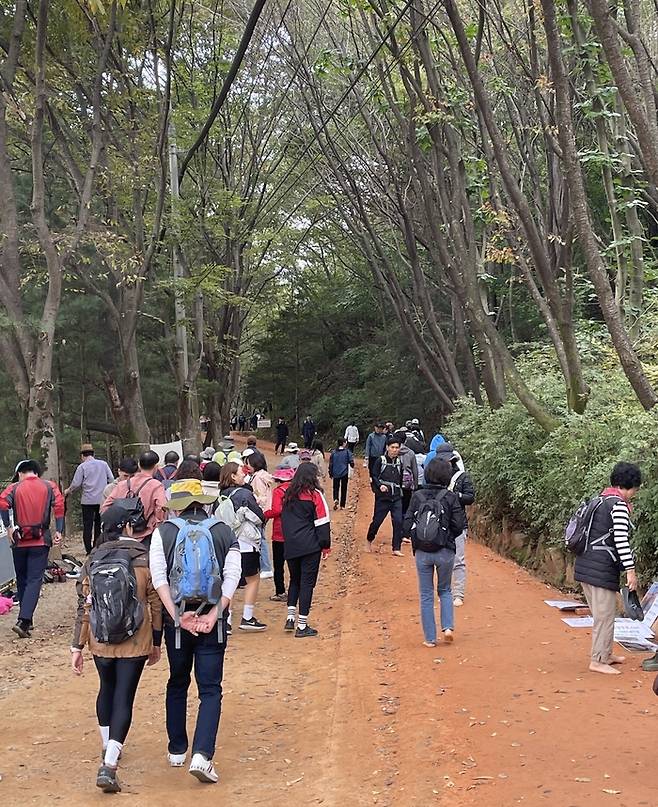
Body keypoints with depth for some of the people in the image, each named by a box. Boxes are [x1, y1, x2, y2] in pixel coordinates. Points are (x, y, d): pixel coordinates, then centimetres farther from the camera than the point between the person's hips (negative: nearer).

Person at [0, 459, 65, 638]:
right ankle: (23, 621, -18)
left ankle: (27, 620, 23)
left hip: (20, 541, 1)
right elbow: (59, 505, -8)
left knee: (22, 580, 17)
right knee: (34, 580, -3)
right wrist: (59, 531, -7)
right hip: (41, 541, -1)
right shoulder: (49, 486, 5)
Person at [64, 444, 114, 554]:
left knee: (87, 525, 2)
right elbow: (111, 480, 5)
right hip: (102, 499, 3)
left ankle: (89, 550, -1)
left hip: (88, 500, -3)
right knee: (99, 524, 12)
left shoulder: (82, 466, -4)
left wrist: (68, 490, 12)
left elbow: (76, 483, -6)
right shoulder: (103, 464, 5)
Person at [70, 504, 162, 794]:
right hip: (135, 643, -3)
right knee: (124, 698, 1)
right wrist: (156, 643, 7)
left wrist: (77, 647, 5)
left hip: (100, 642, 3)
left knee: (107, 690, 25)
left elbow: (84, 607, 0)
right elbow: (156, 604, -4)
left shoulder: (92, 561, -1)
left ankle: (108, 749, 38)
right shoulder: (145, 559, -7)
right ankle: (108, 766, -10)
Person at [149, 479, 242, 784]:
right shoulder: (225, 533, 3)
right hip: (212, 620, -1)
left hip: (177, 619, 1)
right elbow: (231, 578, -9)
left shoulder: (164, 532, 2)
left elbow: (159, 577, -9)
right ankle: (202, 755, -13)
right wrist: (212, 615, -15)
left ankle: (176, 750, 29)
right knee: (210, 689, 3)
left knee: (177, 684, 20)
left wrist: (177, 615, -13)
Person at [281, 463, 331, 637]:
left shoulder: (288, 495, 7)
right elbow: (322, 522, -9)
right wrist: (326, 546, -2)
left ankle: (290, 618, 14)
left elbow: (284, 519, 13)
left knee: (294, 580, 21)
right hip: (310, 546, -5)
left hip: (290, 546, 5)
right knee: (307, 582, 2)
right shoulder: (314, 495, -8)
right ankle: (302, 626, 3)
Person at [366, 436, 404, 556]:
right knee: (377, 520, 3)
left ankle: (397, 548, -2)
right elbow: (374, 476, -5)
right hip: (382, 497, -3)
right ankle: (369, 541, 28)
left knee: (398, 521, -7)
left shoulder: (399, 462, 10)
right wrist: (380, 485, -20)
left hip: (396, 497, 3)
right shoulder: (380, 460, -4)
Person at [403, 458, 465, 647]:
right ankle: (448, 626, 5)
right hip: (445, 552, -1)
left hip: (422, 553, 1)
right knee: (445, 591, 21)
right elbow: (458, 526, -7)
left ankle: (430, 638, 13)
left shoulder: (417, 496, -4)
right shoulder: (450, 497, -8)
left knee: (426, 596, 11)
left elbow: (407, 527, -5)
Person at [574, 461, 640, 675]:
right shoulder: (619, 505, -12)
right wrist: (631, 571, -17)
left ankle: (606, 654, 30)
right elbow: (621, 540, -19)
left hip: (586, 565, 9)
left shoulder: (600, 501, 16)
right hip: (601, 569, -9)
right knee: (605, 615, -1)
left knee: (602, 614, 19)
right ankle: (598, 661, 3)